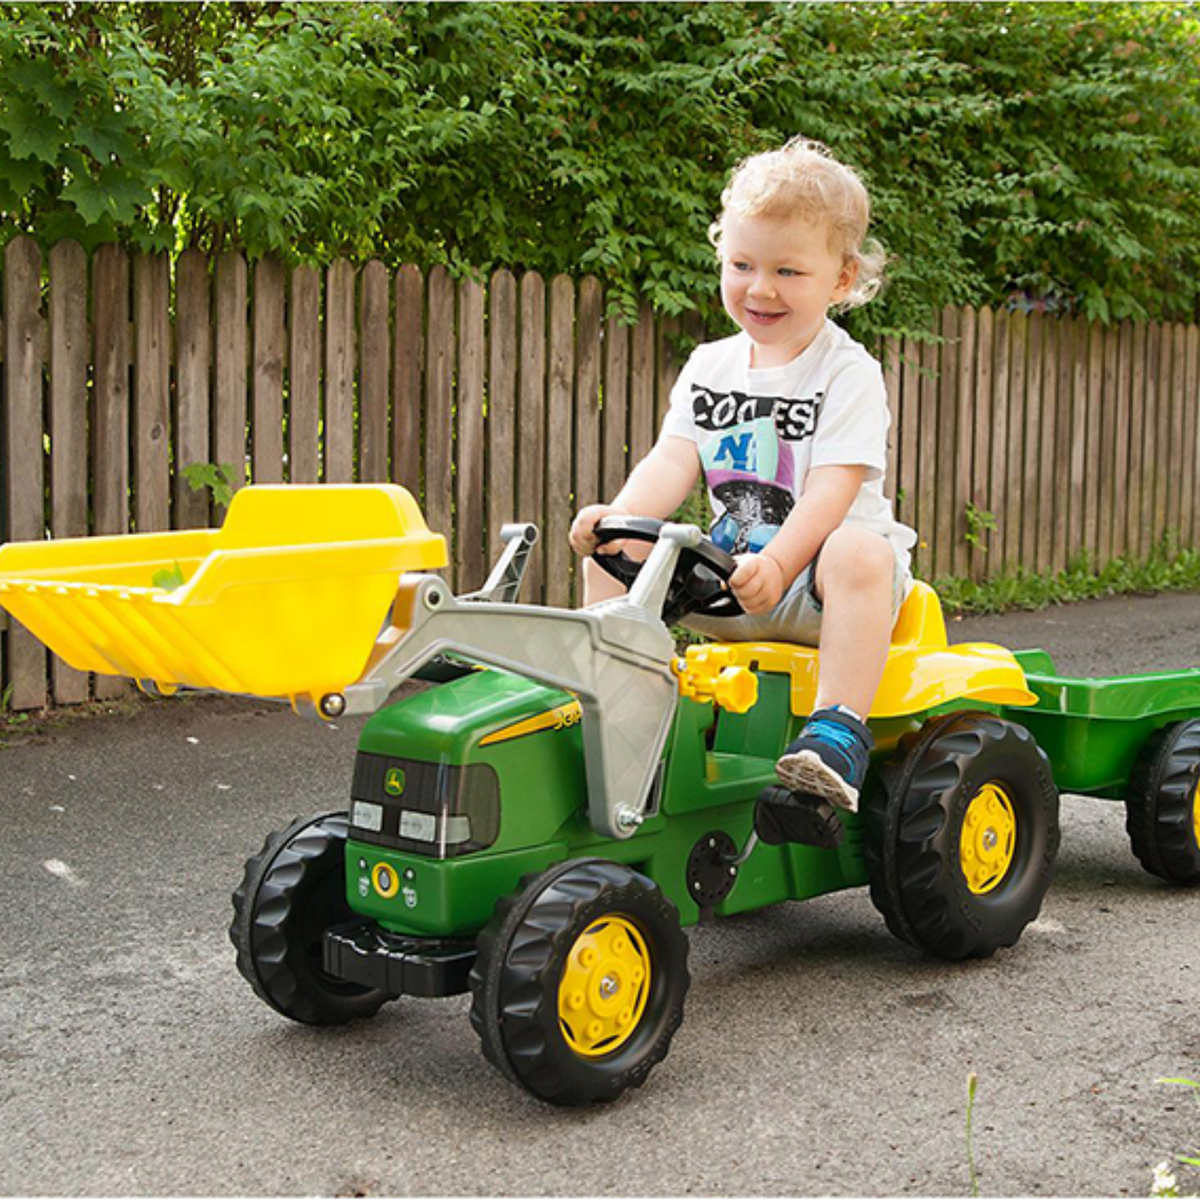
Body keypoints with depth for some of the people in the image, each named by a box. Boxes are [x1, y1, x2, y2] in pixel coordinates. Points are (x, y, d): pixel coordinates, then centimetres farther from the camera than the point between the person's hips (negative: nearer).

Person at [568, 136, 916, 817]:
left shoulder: (849, 372, -7)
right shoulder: (710, 367, 10)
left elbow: (834, 489, -19)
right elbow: (674, 461, -1)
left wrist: (778, 564, -35)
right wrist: (621, 516, -22)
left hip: (814, 568, -5)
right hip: (727, 576, 5)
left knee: (859, 554, -39)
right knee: (606, 552, -9)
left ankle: (838, 732, -41)